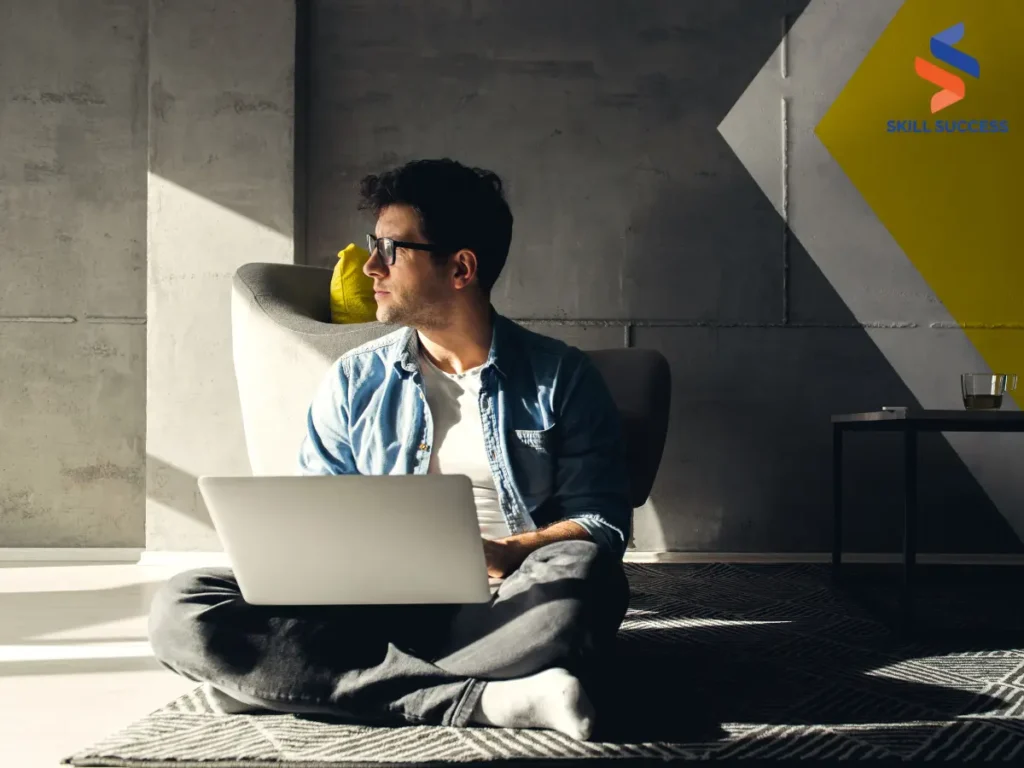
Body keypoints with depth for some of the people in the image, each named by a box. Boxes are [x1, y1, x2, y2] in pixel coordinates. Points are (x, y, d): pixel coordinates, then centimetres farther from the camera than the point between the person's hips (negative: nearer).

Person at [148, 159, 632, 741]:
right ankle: (492, 699, -29)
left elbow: (605, 522, 0)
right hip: (382, 607, 3)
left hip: (513, 617, -2)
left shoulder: (562, 378, 7)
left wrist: (499, 554, -18)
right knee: (181, 609, -21)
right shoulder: (354, 384, 14)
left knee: (581, 571, -36)